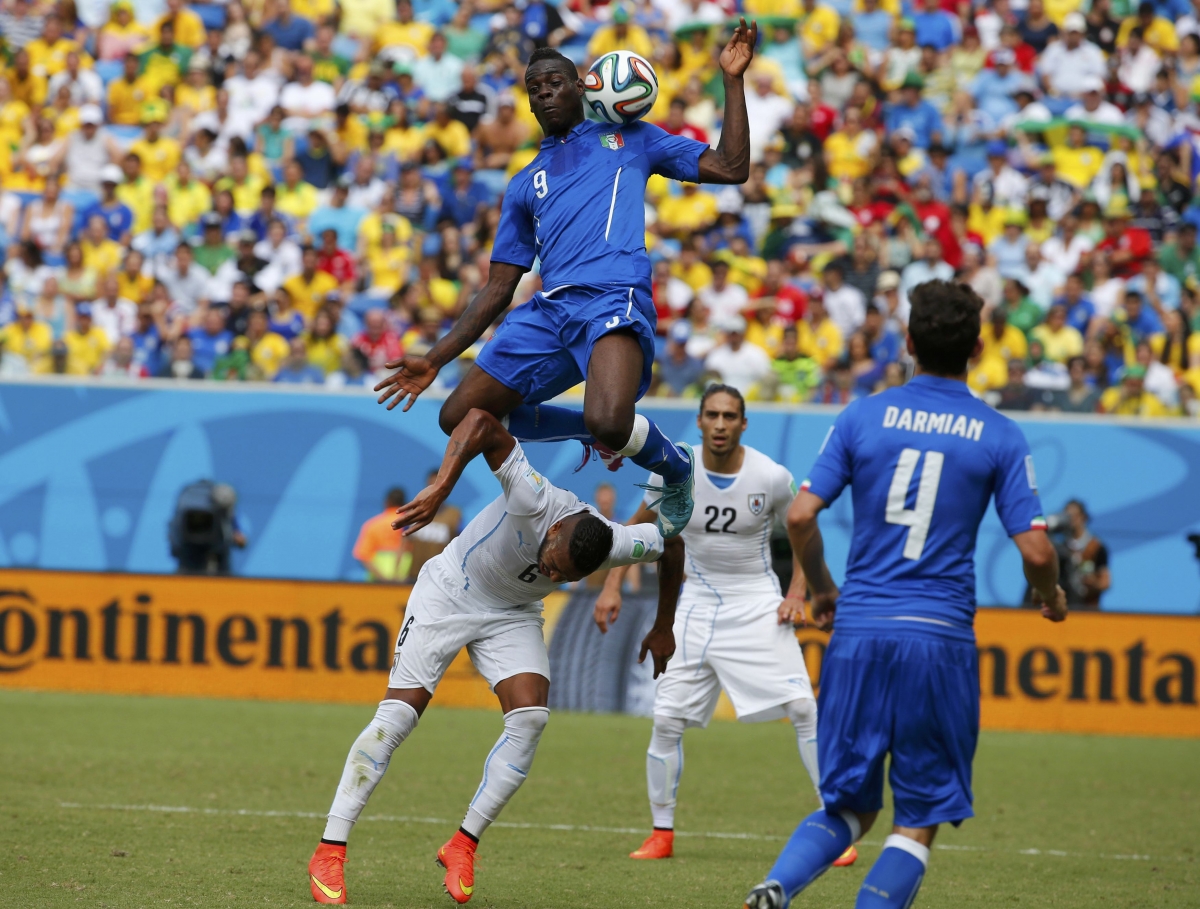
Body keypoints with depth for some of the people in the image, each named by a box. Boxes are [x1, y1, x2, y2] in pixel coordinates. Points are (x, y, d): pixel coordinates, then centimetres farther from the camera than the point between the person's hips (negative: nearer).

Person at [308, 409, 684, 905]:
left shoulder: (614, 545, -24)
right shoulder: (534, 500, -36)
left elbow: (670, 544, -1)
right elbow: (483, 422, -43)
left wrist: (663, 628, 7)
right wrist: (440, 487, -52)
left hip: (513, 617, 4)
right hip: (450, 591, -4)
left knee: (530, 718, -17)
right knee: (399, 712, -12)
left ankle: (463, 846, -4)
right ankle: (329, 851, -9)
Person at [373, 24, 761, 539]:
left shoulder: (628, 139, 21)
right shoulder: (525, 185, 28)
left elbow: (731, 168, 13)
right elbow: (498, 289, 26)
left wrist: (733, 79, 8)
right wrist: (435, 360, 18)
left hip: (614, 300, -6)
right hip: (549, 310, 6)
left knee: (610, 425, -33)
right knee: (461, 417, -5)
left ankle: (676, 466, 4)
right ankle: (586, 429, 16)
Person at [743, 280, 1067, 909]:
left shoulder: (862, 416, 5)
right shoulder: (998, 437, 1)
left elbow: (801, 516, -1)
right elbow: (1035, 549, -4)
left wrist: (820, 588, 17)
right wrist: (1051, 597, 18)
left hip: (858, 630, 2)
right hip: (941, 639, -2)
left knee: (847, 807, 14)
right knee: (918, 822, 6)